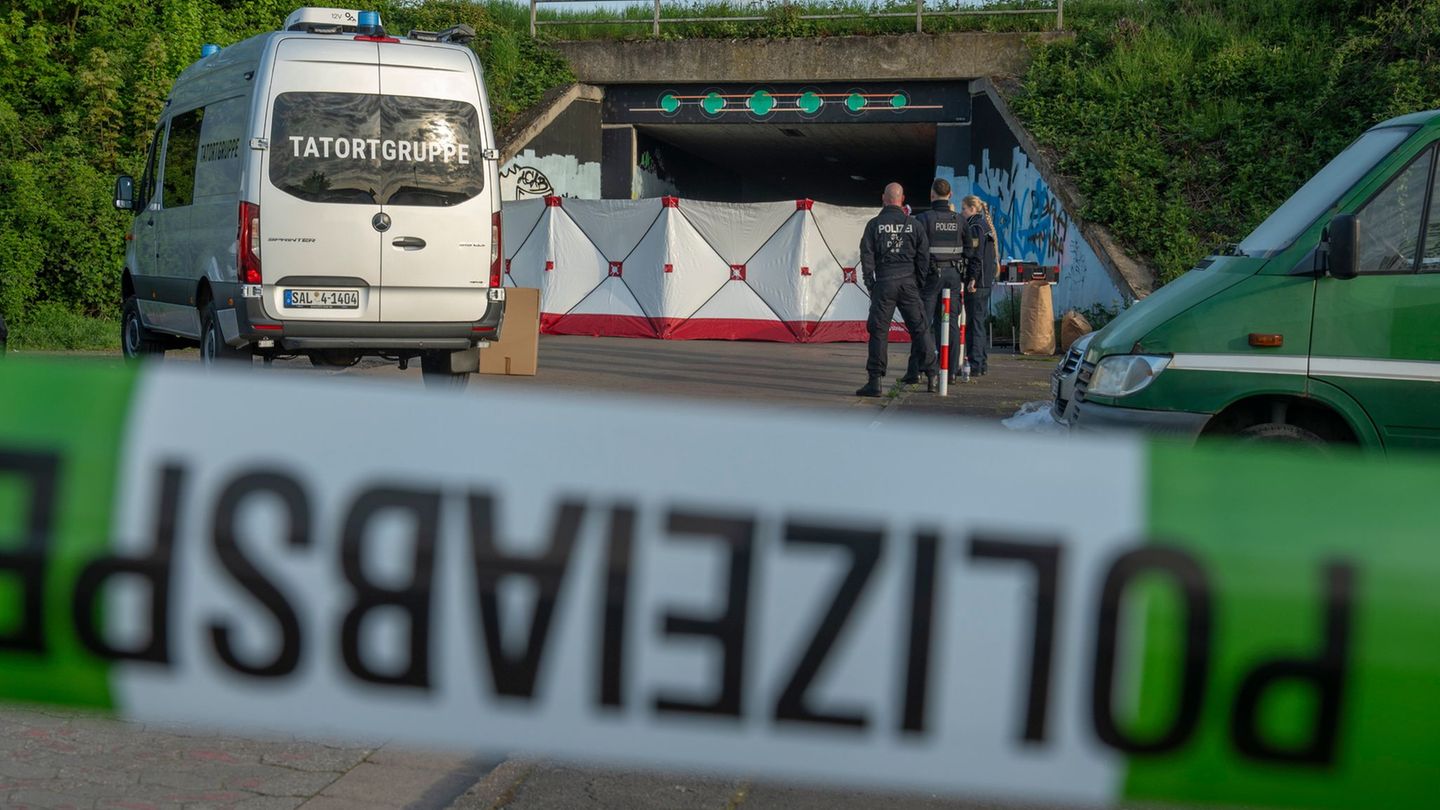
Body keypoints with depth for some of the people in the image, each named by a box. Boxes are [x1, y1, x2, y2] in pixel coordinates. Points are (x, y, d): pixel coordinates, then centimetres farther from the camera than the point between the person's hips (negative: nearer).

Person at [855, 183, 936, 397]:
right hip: (908, 281, 2)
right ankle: (931, 376, 7)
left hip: (884, 282, -2)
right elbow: (924, 257, 5)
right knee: (919, 328, 8)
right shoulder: (913, 225, 4)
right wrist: (918, 283, 14)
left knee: (878, 331, 0)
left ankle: (875, 381, -5)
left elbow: (866, 256, -3)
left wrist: (870, 285, 3)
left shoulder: (874, 225, -1)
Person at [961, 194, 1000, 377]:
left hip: (976, 281, -10)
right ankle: (982, 363, 19)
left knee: (974, 322, -10)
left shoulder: (975, 227, -11)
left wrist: (973, 279, -21)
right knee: (982, 321, 14)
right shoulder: (985, 225, 19)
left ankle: (974, 365, -11)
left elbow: (976, 255, -19)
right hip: (985, 282, 10)